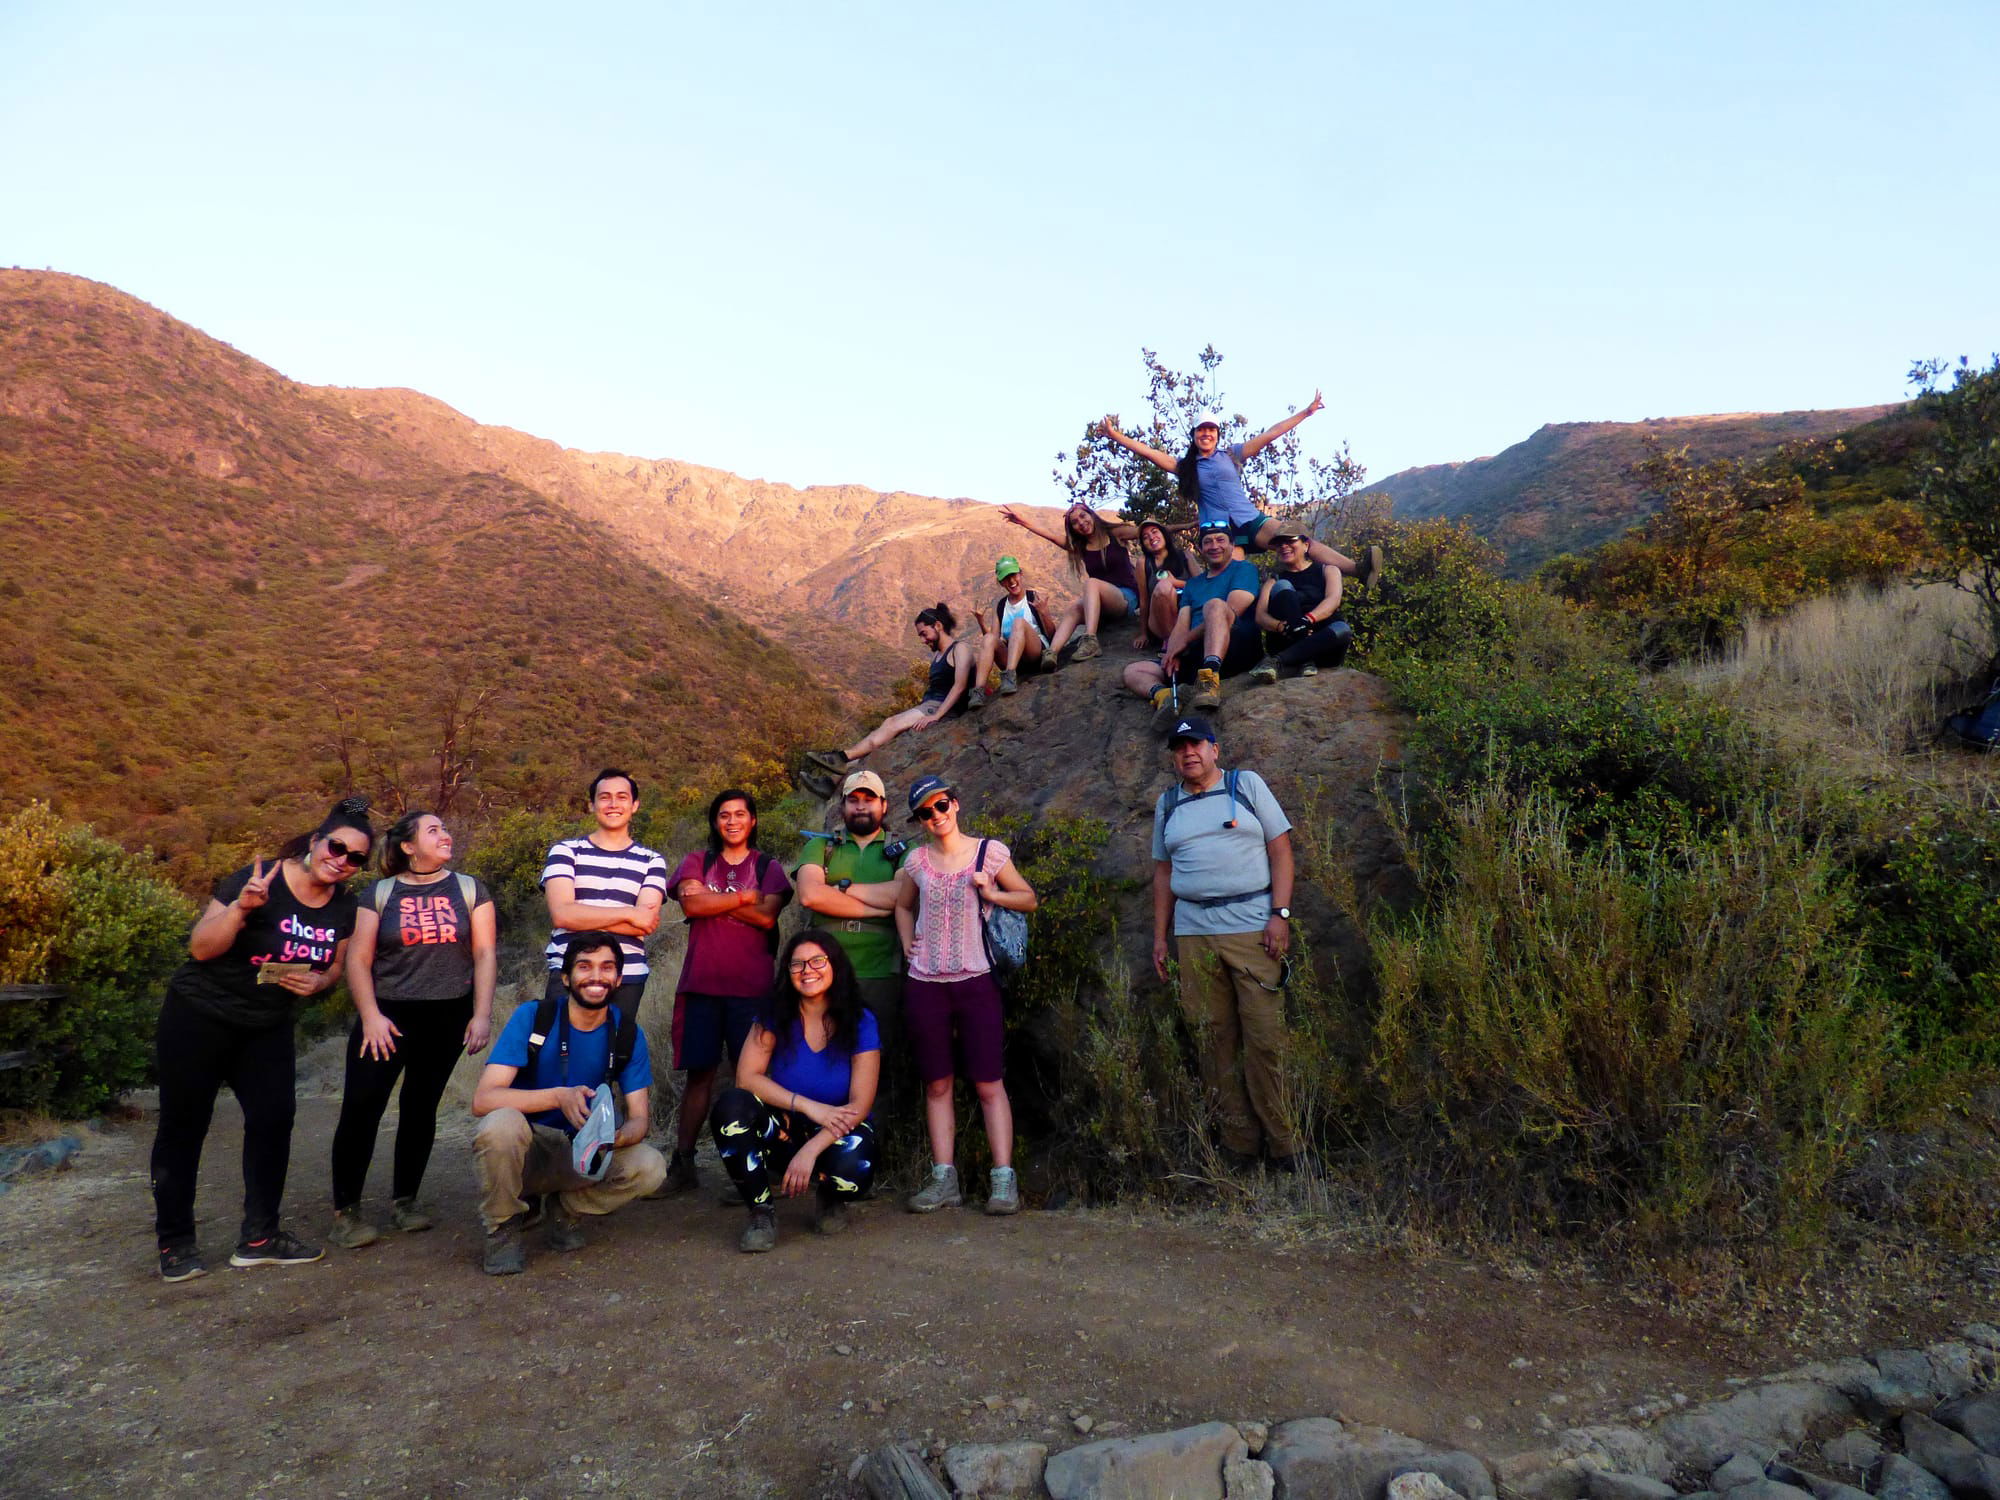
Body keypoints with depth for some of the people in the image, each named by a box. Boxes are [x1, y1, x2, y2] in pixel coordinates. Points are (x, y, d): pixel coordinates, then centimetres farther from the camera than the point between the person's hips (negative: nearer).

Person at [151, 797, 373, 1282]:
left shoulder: (343, 906, -1)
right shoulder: (260, 880, -20)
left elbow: (334, 966, 11)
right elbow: (200, 948, -20)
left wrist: (319, 981, -12)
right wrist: (242, 907, -37)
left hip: (267, 1025, 5)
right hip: (200, 1015, -5)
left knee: (274, 1116, 0)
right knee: (184, 1124, 3)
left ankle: (260, 1235, 10)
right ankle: (175, 1242, 16)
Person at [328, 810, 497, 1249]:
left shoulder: (469, 890, 5)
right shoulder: (380, 893, 3)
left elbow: (485, 954, 2)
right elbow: (358, 959, 0)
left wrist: (482, 1015, -6)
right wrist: (370, 1016, -11)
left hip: (447, 1017, 1)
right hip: (387, 1014, -1)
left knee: (420, 1107, 7)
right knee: (360, 1108, -9)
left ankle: (404, 1201, 22)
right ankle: (345, 1211, 3)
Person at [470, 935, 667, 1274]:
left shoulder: (628, 1033, -5)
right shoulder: (532, 1017, -14)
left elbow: (638, 1119, -7)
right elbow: (482, 1100, -24)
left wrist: (614, 1137, -32)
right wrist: (558, 1097, -39)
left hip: (581, 1153, 3)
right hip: (523, 1149, -3)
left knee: (650, 1168, -25)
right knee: (502, 1123, -36)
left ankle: (565, 1208, 5)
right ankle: (503, 1228, -8)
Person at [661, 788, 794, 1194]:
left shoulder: (768, 867, 11)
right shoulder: (697, 862, 13)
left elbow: (767, 916, -5)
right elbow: (692, 904, -6)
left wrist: (713, 901, -5)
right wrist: (746, 897, -6)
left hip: (752, 986, -1)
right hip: (701, 983, 1)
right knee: (699, 1073, 2)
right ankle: (682, 1163, 10)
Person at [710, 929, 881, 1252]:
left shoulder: (860, 1023, -10)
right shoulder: (776, 1015, -6)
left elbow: (859, 1105, -14)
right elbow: (746, 1077, -15)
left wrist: (810, 1151, -27)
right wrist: (808, 1105, -25)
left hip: (839, 1132, -1)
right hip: (783, 1131, 1)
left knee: (852, 1170, -35)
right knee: (731, 1106, -27)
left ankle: (830, 1200, 5)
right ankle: (762, 1213, -12)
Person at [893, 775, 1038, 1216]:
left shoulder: (990, 852, -1)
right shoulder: (917, 861, 6)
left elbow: (1029, 898, 7)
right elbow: (903, 905, 23)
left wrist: (993, 894, -11)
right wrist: (907, 943, 6)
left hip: (976, 981, -3)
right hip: (924, 985, 3)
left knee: (988, 1083, -3)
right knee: (936, 1085, 6)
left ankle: (1003, 1180, 0)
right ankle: (944, 1179, 12)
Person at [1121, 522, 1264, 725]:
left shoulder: (1243, 569, 10)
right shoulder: (1193, 584, 29)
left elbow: (1231, 612, -7)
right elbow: (1182, 624, 14)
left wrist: (1186, 639, -7)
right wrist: (1173, 653, -9)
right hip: (1198, 655, 6)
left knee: (1215, 604, -34)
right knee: (1133, 671, -6)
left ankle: (1210, 682, -54)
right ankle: (1162, 695, -41)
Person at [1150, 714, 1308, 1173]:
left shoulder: (1247, 784, 7)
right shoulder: (1167, 803, 15)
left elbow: (1281, 850, 3)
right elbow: (1163, 872, 17)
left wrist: (1280, 915, -7)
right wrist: (1160, 938, 12)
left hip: (1253, 928, -3)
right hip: (1193, 933, 3)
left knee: (1265, 1040, -4)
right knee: (1214, 1041, 2)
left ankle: (1282, 1144, 7)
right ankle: (1239, 1143, 10)